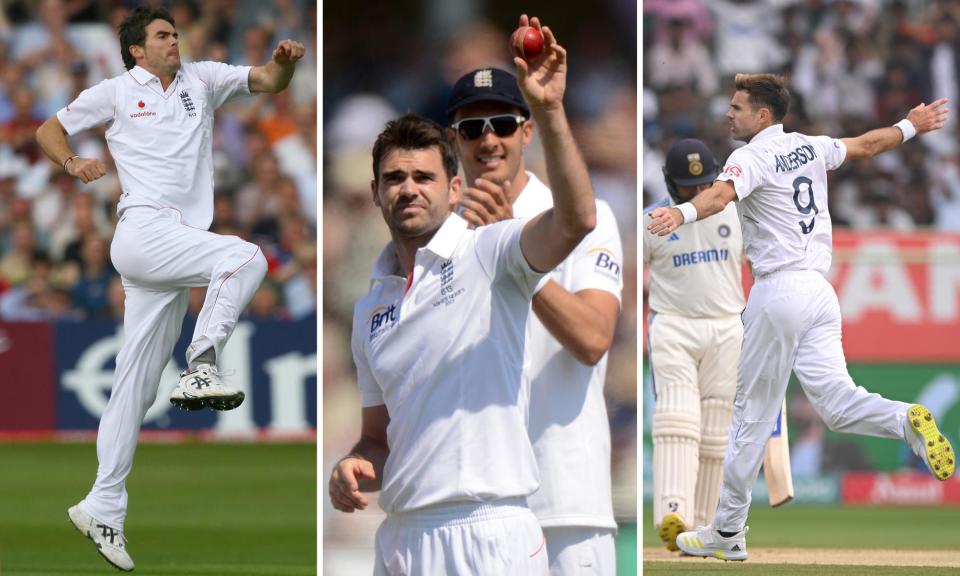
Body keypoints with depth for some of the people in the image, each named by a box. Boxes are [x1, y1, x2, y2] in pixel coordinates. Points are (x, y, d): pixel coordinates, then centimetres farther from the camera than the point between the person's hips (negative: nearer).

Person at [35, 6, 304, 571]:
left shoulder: (200, 80, 17)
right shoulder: (115, 93, 8)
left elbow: (266, 80, 12)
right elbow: (49, 130, 15)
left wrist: (285, 63, -12)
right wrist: (72, 163, -6)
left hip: (177, 250, 5)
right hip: (143, 232, -5)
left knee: (136, 385, 6)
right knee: (246, 258, -28)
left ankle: (103, 508, 7)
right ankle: (202, 366, -29)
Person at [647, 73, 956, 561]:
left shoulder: (754, 156, -8)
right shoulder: (810, 148, 14)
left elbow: (722, 192, -30)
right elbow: (866, 145, 31)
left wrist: (683, 213, -48)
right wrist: (910, 127, 50)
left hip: (779, 291, -7)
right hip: (821, 291, 7)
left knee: (752, 411, 0)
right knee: (835, 402, 0)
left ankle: (728, 530, 5)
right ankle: (906, 420, -28)